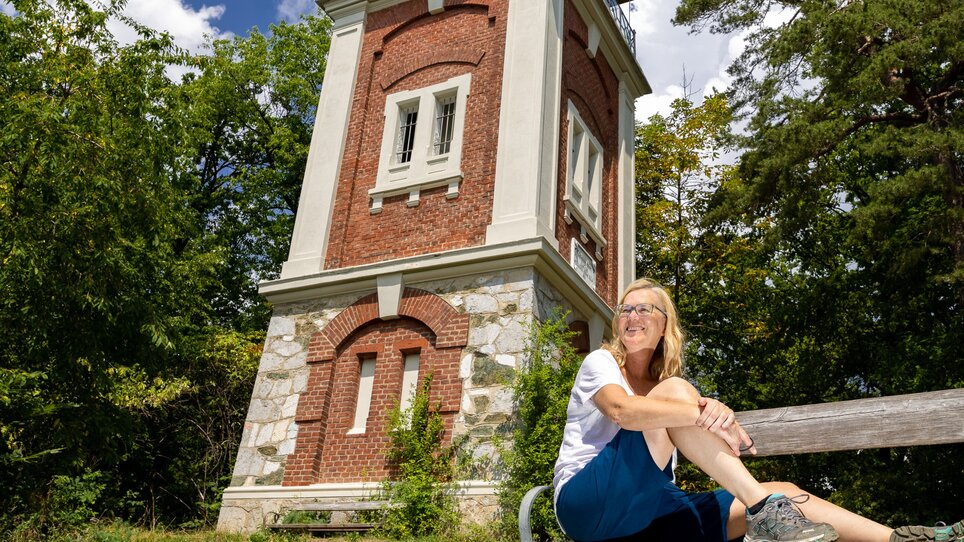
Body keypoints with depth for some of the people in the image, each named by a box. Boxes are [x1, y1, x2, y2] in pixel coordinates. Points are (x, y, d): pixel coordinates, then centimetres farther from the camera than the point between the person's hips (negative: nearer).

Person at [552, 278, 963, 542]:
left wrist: (717, 414, -26)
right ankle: (762, 504, -31)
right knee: (674, 390, -26)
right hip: (589, 500, -6)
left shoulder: (662, 382, 21)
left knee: (779, 493, -9)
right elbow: (621, 410, -24)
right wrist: (707, 414, -33)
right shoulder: (600, 362, 2)